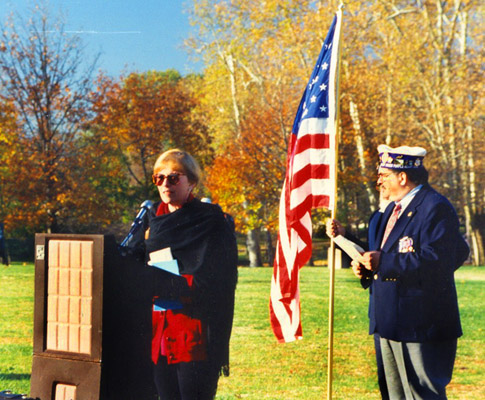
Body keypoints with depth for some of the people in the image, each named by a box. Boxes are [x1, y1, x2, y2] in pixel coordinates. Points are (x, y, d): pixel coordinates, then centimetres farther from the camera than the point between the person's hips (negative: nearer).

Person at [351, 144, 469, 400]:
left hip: (420, 320, -10)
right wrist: (368, 265, 3)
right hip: (392, 321, 10)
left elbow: (435, 260, -25)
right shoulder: (394, 208, 17)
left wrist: (383, 262, -24)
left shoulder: (435, 207, -15)